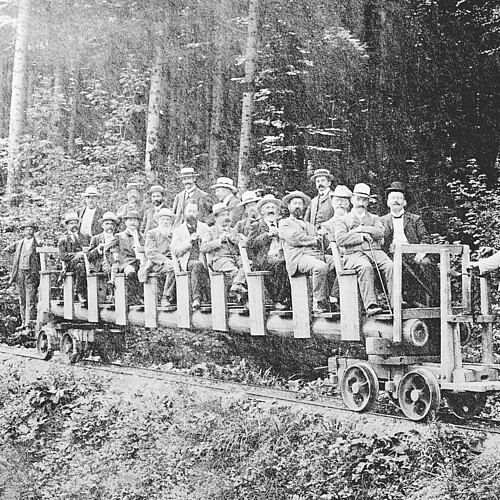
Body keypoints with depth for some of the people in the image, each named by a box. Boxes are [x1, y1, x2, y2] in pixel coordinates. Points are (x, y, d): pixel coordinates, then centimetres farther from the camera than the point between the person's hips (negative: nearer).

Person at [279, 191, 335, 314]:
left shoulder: (309, 225, 33)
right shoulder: (284, 223, 15)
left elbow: (324, 244, 21)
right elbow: (295, 238, -5)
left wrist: (321, 238, -1)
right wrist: (314, 240, 1)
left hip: (317, 254, 6)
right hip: (298, 257, -6)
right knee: (321, 267, -36)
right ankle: (319, 303, -27)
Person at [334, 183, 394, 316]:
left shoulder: (374, 218, 27)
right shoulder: (342, 220, 17)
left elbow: (380, 233, 4)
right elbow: (340, 239, -2)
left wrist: (360, 229, -2)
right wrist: (362, 236, -5)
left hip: (374, 251, 3)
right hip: (354, 253, -3)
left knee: (389, 265, -28)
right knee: (366, 267, -37)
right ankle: (370, 305, -43)